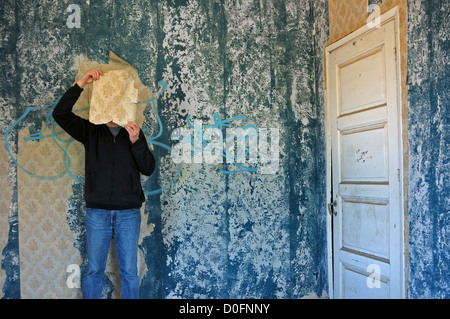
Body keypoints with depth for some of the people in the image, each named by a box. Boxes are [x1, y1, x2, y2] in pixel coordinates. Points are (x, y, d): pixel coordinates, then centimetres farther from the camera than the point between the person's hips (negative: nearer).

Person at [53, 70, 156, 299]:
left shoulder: (135, 133, 7)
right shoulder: (90, 131, 8)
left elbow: (148, 169, -1)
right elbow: (60, 114, -5)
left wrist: (136, 142, -16)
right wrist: (81, 84, -11)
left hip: (129, 213, 0)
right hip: (97, 212, 0)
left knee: (129, 271, 7)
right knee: (94, 270, 8)